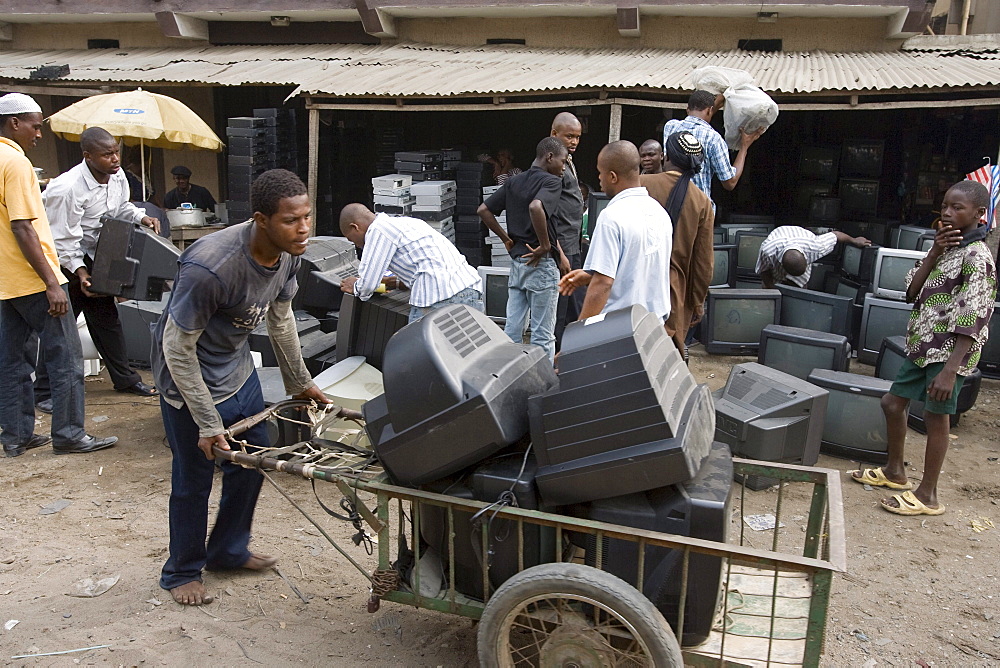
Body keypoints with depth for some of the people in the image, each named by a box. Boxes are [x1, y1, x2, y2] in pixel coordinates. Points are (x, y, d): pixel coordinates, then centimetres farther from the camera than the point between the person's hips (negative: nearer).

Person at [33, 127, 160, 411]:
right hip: (65, 261, -7)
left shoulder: (117, 175, -6)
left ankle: (124, 378, 26)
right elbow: (63, 239, -24)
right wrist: (80, 272, -30)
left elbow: (122, 207, 14)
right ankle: (44, 392, 8)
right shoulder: (67, 188, -28)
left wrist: (142, 217, -5)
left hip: (95, 258, 7)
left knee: (107, 318, 15)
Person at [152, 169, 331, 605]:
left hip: (237, 366, 7)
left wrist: (299, 382, 12)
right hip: (191, 377, -7)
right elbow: (178, 347, -26)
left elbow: (280, 319, 5)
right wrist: (208, 424, -24)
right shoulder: (209, 267, -35)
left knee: (251, 463, 15)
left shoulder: (287, 254, -12)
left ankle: (228, 550, 37)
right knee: (194, 479, 5)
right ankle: (182, 572, 29)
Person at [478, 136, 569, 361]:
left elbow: (483, 210, 9)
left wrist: (507, 239, 12)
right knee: (543, 334, 1)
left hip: (516, 261, 7)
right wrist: (545, 246, -22)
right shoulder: (551, 181, -11)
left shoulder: (514, 182, 11)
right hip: (541, 264, -7)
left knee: (512, 328, 11)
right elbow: (536, 207, -32)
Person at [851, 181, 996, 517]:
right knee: (892, 402, 16)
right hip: (923, 347, 9)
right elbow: (912, 291, 5)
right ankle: (895, 471, 34)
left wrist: (950, 370, -26)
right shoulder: (947, 248, 11)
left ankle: (927, 495, 11)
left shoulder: (976, 257, -16)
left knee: (935, 416, -1)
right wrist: (933, 253, -8)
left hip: (948, 352, -9)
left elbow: (972, 320, -21)